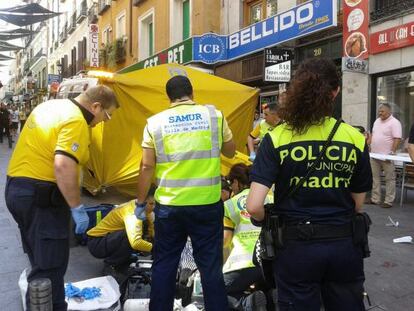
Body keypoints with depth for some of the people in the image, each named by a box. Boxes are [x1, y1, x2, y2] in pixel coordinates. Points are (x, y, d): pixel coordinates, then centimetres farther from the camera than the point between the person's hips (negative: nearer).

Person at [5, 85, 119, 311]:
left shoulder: (49, 106, 13)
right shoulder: (76, 121, -17)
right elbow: (63, 166, -28)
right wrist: (78, 208, -22)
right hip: (42, 196, -10)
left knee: (40, 261, 22)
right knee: (49, 267, -1)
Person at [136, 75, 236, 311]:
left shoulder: (155, 122, 0)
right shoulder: (214, 115, 0)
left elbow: (147, 167, -1)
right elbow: (230, 152, 12)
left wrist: (141, 203, 9)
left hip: (169, 205, 1)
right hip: (207, 203, 0)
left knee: (164, 266, 15)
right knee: (211, 266, 10)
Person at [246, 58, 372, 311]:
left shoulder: (277, 138, -13)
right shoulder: (356, 139, -7)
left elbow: (254, 206, -18)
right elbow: (358, 205, 1)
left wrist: (268, 221, 2)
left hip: (297, 245, -2)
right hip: (345, 245, 2)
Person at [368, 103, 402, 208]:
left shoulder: (394, 123, -10)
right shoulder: (377, 121, 14)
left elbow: (397, 139, -15)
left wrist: (392, 152, -20)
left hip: (387, 156, -8)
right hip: (374, 155, 8)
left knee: (389, 179, 2)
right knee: (375, 178, 11)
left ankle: (389, 201, 7)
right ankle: (375, 199, 19)